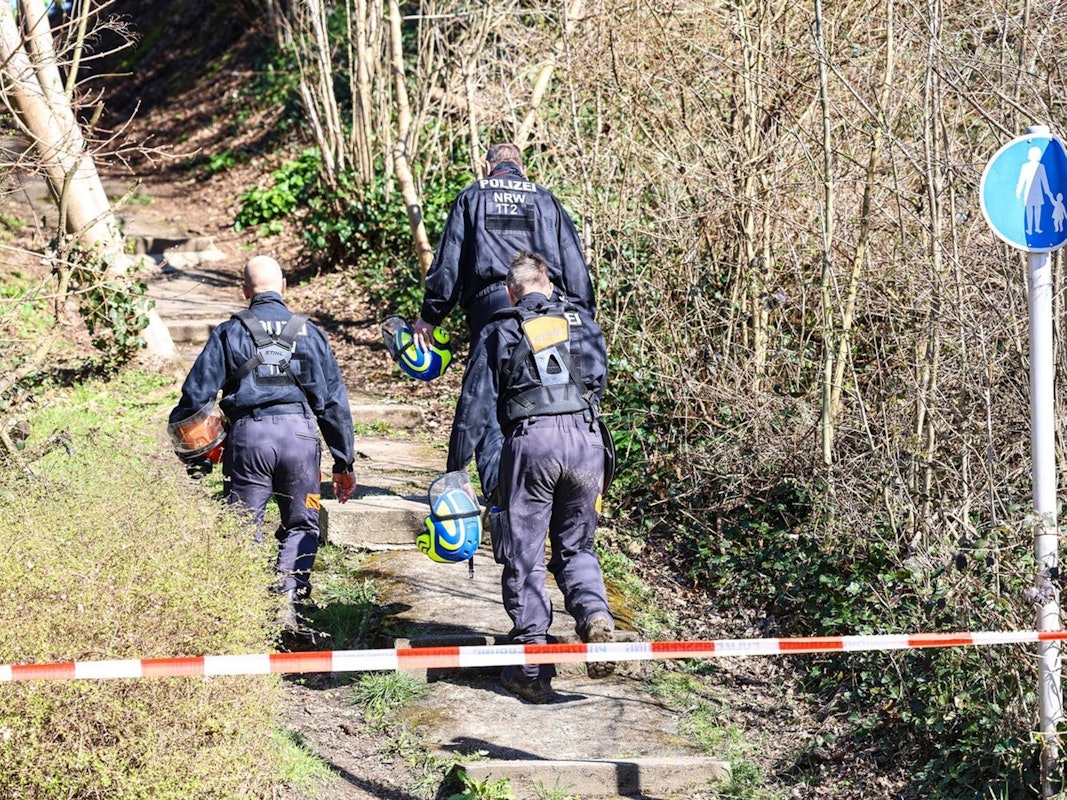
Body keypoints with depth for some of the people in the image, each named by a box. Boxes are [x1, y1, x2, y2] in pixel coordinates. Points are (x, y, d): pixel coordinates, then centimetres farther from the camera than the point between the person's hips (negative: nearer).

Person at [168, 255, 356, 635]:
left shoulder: (230, 333, 9)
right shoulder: (309, 333, 14)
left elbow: (196, 394, 4)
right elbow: (335, 401, 14)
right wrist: (343, 464, 18)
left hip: (248, 435, -1)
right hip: (300, 433, 1)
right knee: (301, 526, 12)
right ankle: (288, 601, -7)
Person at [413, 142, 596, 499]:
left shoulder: (472, 197, 16)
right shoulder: (546, 200, 20)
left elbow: (448, 262, 12)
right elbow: (575, 264, 14)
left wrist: (429, 316, 16)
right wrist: (585, 319, 15)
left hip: (491, 304, -2)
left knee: (489, 403, -1)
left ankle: (497, 491, -14)